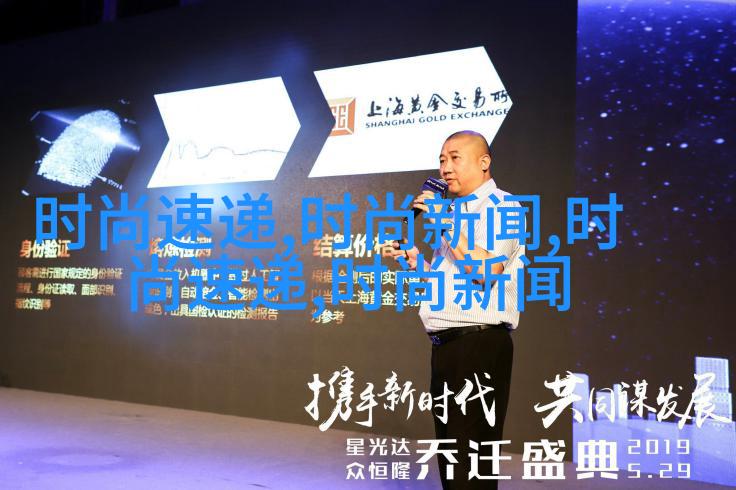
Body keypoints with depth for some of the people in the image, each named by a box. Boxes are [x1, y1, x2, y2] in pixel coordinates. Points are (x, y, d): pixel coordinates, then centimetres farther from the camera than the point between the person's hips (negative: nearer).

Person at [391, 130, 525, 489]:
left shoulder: (501, 207, -6)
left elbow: (485, 270, -21)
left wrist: (445, 221, -16)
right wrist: (413, 260, 11)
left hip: (479, 344, -9)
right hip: (446, 345, 9)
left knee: (471, 459, -5)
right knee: (449, 454, 16)